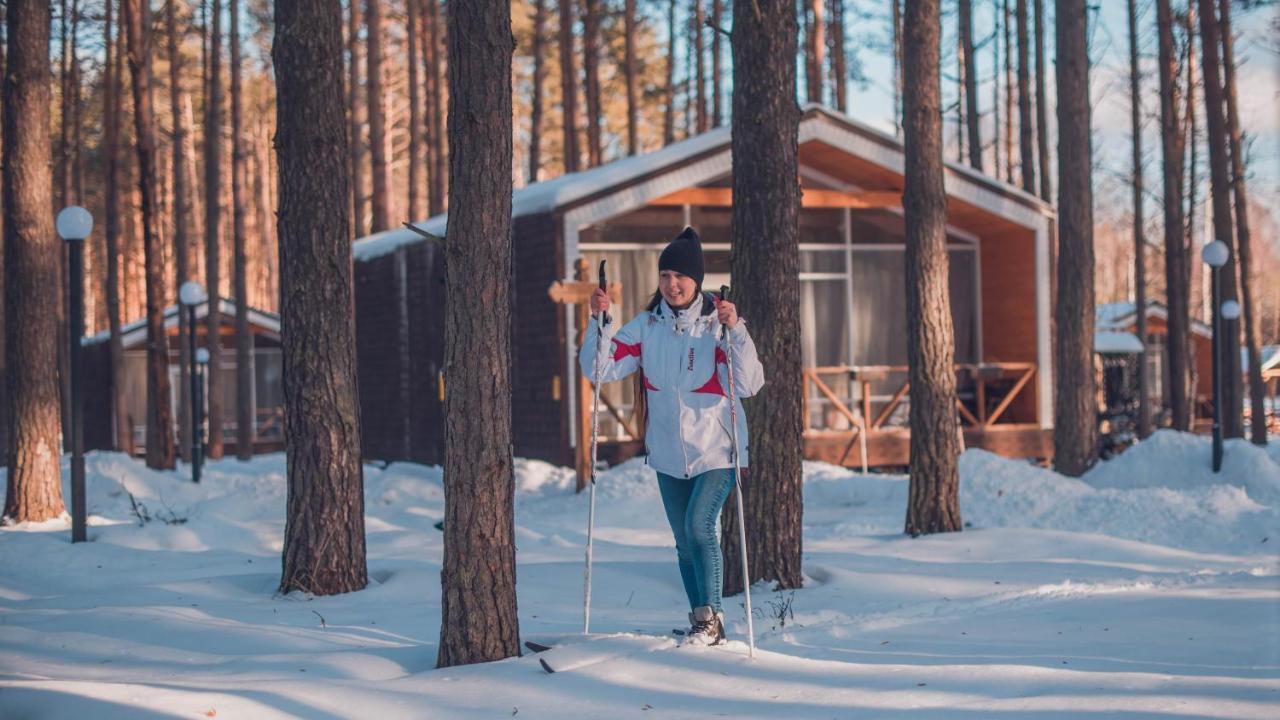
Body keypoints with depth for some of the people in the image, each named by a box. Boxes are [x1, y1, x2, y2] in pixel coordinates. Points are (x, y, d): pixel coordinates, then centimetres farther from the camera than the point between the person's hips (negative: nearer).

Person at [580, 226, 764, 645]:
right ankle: (702, 624, 24)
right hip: (669, 454, 5)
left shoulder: (718, 323, -10)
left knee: (699, 525, -20)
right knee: (685, 543, 11)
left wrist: (735, 331, -31)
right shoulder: (647, 326, 1)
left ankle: (711, 616, -6)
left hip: (716, 450, -5)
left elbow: (748, 385, -20)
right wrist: (598, 322, -14)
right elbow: (599, 370, -1)